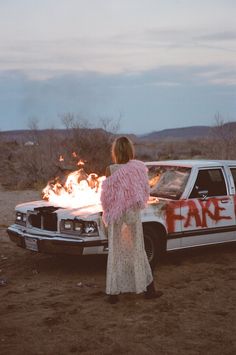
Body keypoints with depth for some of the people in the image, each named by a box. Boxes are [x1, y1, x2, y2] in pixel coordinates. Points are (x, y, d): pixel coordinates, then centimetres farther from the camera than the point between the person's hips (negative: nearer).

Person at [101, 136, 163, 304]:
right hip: (133, 214, 1)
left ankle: (113, 293, 10)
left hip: (115, 216, 0)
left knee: (115, 253, 8)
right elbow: (144, 192, -1)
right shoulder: (138, 167, -8)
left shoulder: (111, 170, -10)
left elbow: (107, 197, -6)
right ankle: (148, 289, 19)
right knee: (137, 251, 12)